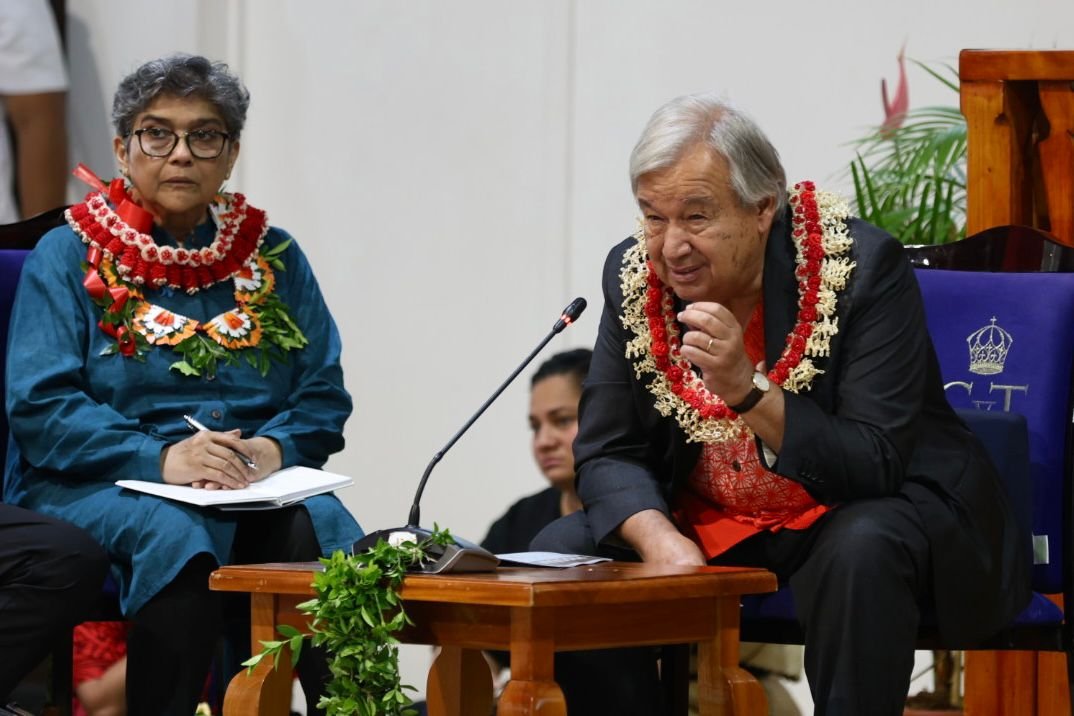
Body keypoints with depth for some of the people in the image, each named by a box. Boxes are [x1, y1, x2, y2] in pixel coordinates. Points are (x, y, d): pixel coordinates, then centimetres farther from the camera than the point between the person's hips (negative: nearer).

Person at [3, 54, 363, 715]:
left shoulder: (274, 257, 17)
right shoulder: (70, 256, 7)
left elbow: (325, 398, 12)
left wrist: (273, 449, -11)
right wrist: (160, 457, -18)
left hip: (259, 487, 3)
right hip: (98, 486, -3)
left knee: (320, 534, -30)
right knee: (175, 537, -36)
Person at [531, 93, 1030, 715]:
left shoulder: (862, 267, -20)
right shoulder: (634, 274, -6)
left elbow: (876, 467, -24)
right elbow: (607, 453, -3)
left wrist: (750, 391, -37)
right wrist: (662, 540, -24)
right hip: (709, 521, 5)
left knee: (858, 551, -37)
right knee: (562, 549, -14)